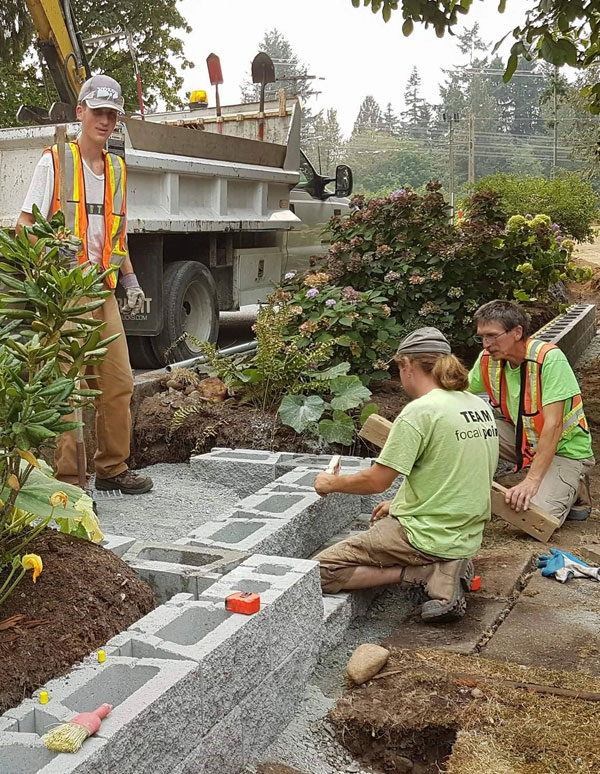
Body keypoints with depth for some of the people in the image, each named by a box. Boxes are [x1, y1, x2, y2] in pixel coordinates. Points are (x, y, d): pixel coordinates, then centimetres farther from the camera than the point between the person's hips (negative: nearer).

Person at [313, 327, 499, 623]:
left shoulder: (419, 412, -18)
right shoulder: (480, 406, 7)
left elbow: (376, 481, -15)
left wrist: (331, 483, 3)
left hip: (427, 535, -9)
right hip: (467, 536, 9)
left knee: (320, 572, -5)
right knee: (378, 523, 34)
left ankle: (426, 574, -10)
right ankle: (443, 566, 8)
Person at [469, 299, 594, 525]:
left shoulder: (549, 359, -26)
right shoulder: (488, 359, -8)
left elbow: (553, 425, -31)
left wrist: (532, 480, -36)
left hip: (563, 448, -5)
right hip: (521, 439, 5)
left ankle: (573, 488, 7)